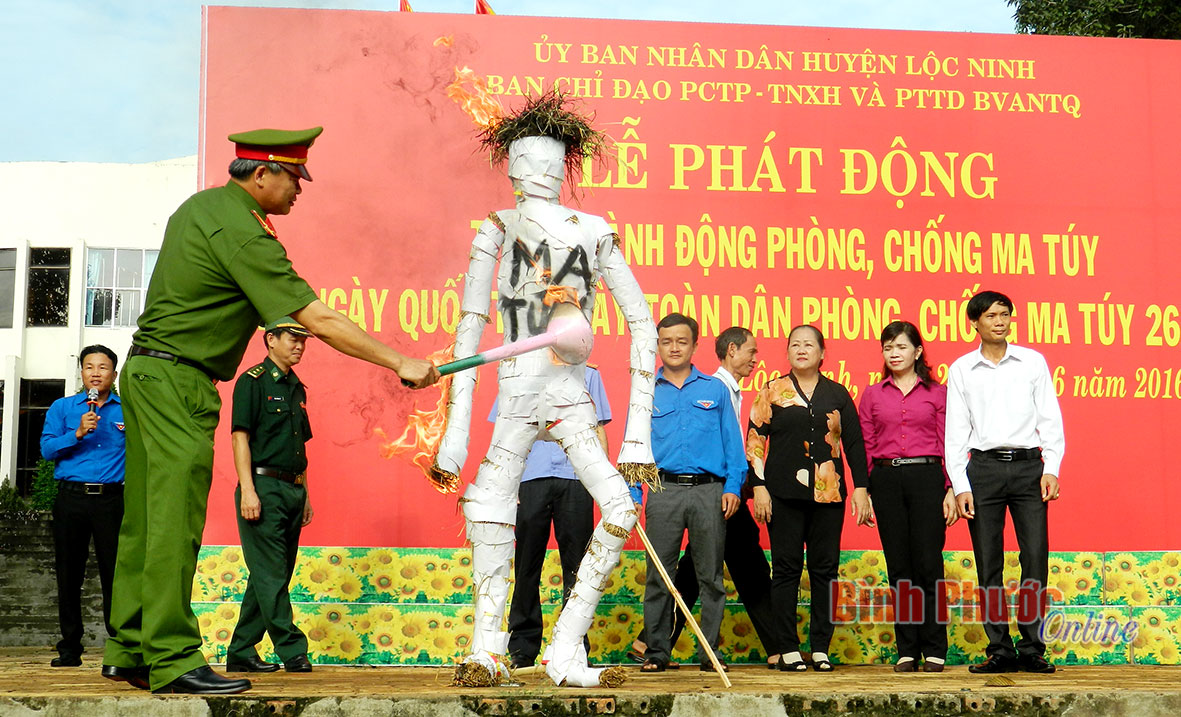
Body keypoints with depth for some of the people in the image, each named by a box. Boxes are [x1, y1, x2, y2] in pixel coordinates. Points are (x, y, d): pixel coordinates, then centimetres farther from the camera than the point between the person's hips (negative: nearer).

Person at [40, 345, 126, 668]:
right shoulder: (61, 408, 13)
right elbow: (47, 448, 2)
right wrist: (78, 434, -11)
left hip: (111, 499, -1)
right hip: (71, 498, 1)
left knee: (115, 574, -5)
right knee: (69, 575, 3)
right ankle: (69, 647, 11)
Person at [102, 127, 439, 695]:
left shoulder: (199, 205, 13)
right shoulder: (242, 233, -18)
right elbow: (319, 321, -20)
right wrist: (400, 362, -17)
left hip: (145, 371, 10)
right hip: (177, 379, -10)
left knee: (145, 517, 10)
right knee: (175, 519, -11)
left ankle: (128, 652, 15)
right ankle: (171, 659, -11)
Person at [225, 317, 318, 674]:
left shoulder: (297, 388, 19)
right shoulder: (252, 381, -4)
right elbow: (240, 436, -10)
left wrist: (305, 496, 17)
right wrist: (247, 490, -18)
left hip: (293, 490, 8)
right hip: (263, 487, -8)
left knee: (272, 576, 8)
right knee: (270, 575, -7)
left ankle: (241, 652, 14)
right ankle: (292, 651, -6)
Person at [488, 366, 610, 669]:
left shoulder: (588, 374, 17)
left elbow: (597, 429, 15)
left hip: (576, 480, 1)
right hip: (531, 478, 0)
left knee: (577, 565, 0)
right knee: (527, 566, 1)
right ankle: (522, 648, 8)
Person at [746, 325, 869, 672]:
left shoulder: (837, 394, 11)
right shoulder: (772, 392, 6)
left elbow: (854, 443, 12)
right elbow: (754, 440, 3)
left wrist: (861, 487, 5)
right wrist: (759, 486, -5)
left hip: (828, 494, 2)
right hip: (784, 494, -2)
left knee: (825, 568, 3)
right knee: (786, 568, 0)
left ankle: (821, 647, 10)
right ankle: (789, 648, 5)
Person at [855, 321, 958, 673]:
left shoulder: (937, 393, 8)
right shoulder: (872, 395, 12)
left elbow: (948, 445, 5)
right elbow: (865, 446, 10)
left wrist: (951, 490, -3)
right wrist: (862, 492, 3)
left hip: (926, 477, -2)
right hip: (886, 479, 2)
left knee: (928, 564, -6)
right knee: (899, 567, 3)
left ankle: (934, 650, 2)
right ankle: (907, 651, 9)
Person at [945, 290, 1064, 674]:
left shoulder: (1032, 362, 9)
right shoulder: (961, 370, 9)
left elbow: (1050, 419, 8)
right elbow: (955, 431, 8)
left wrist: (1051, 469, -3)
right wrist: (960, 485, 0)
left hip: (1028, 465, 0)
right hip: (983, 468, 0)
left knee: (1036, 559, -7)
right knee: (988, 565, -1)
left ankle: (1031, 649, 0)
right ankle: (1000, 650, 6)